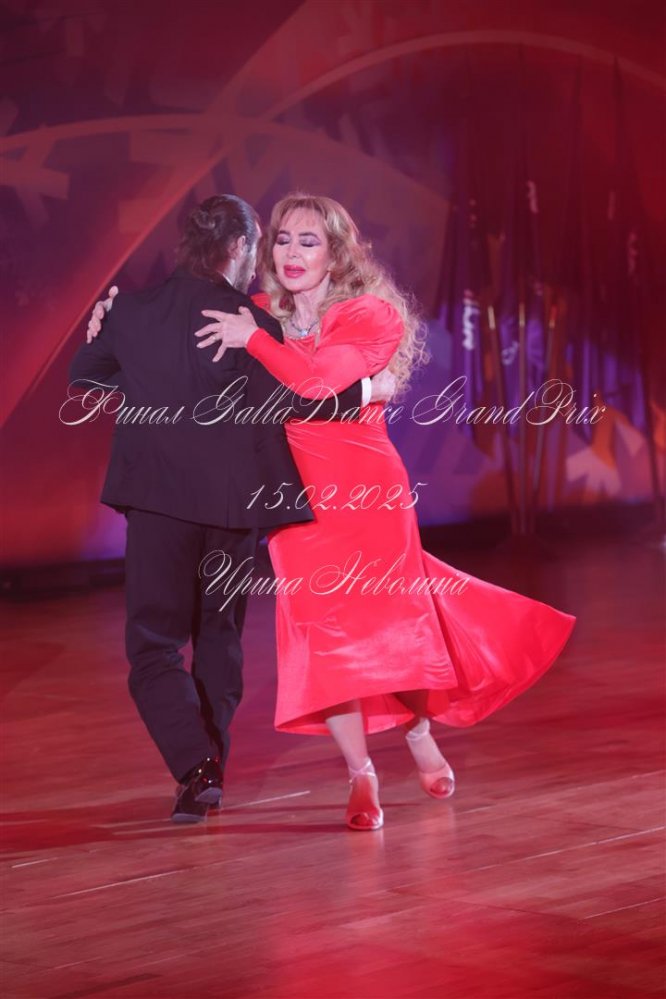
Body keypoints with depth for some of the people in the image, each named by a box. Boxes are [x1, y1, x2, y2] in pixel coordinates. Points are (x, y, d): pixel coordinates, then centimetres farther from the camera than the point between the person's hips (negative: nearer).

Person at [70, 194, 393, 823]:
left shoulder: (131, 311, 2)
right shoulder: (249, 322, -8)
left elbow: (85, 379, 18)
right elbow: (291, 403, -13)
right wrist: (364, 390, -2)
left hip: (159, 495, 0)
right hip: (234, 497, 0)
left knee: (155, 642, 3)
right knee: (219, 632, 18)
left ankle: (196, 767, -14)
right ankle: (210, 766, 21)